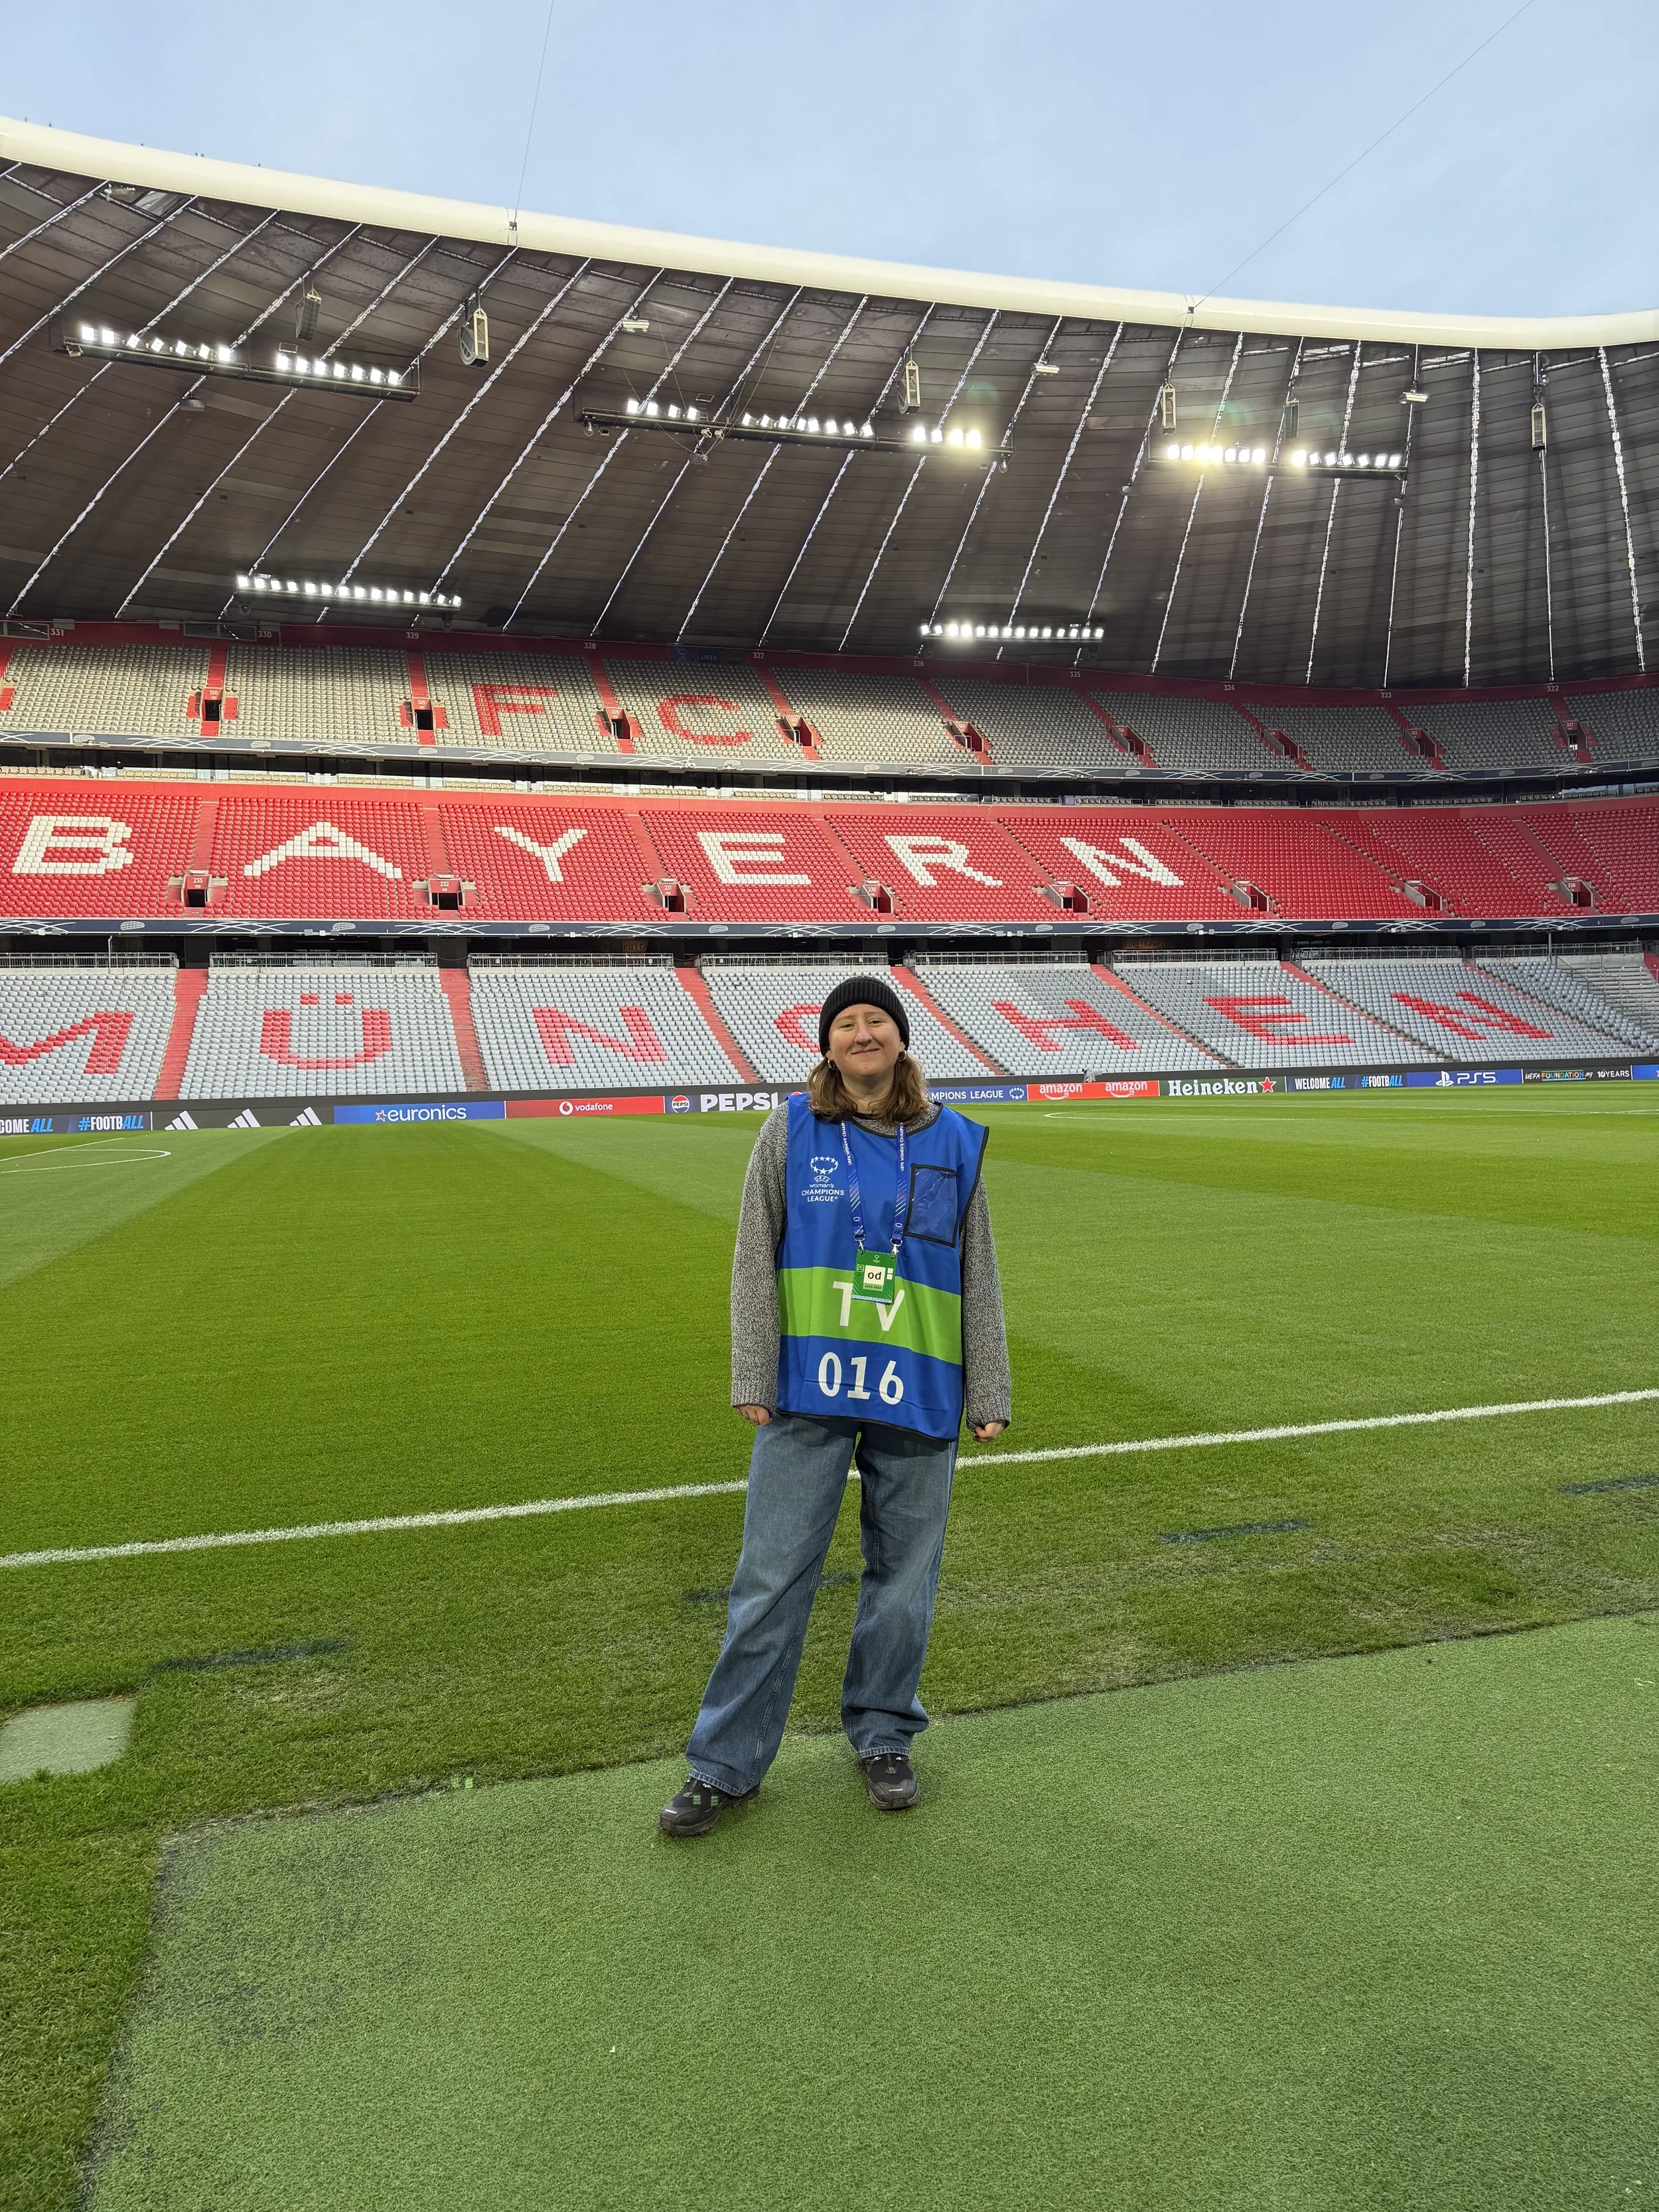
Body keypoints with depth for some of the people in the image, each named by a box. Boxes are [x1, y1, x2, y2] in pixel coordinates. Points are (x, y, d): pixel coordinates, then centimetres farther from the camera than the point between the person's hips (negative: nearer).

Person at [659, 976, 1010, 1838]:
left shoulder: (953, 1143, 6)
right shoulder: (790, 1130, 3)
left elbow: (978, 1277, 9)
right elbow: (755, 1261, 2)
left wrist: (988, 1395, 6)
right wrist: (752, 1378, -4)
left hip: (917, 1396, 2)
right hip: (809, 1391, -1)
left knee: (903, 1576, 11)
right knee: (770, 1578, 3)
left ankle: (882, 1738, 32)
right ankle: (726, 1762, 17)